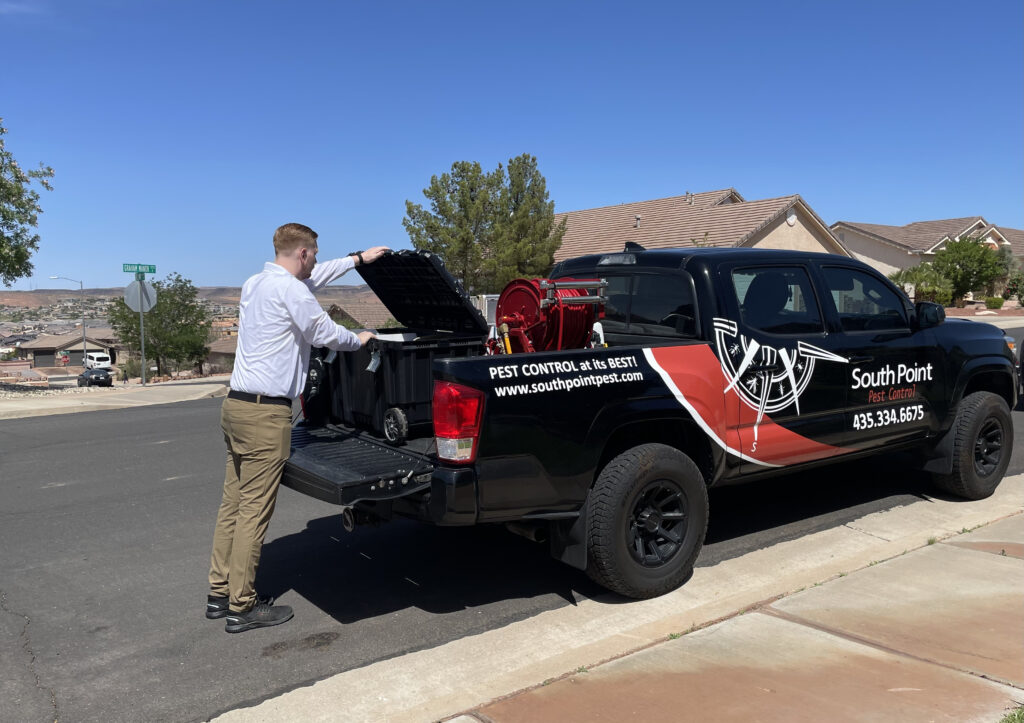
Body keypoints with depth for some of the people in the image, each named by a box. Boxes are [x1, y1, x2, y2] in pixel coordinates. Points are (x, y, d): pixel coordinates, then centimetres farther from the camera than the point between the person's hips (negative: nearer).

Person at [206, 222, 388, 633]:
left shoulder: (254, 284, 15)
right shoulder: (289, 290, -14)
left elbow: (313, 277, 29)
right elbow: (325, 334, -5)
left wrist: (358, 259, 36)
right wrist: (359, 340, 15)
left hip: (236, 405, 10)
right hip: (265, 413, -10)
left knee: (233, 504, 14)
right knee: (254, 511, -3)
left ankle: (220, 593, 22)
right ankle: (242, 607, 6)